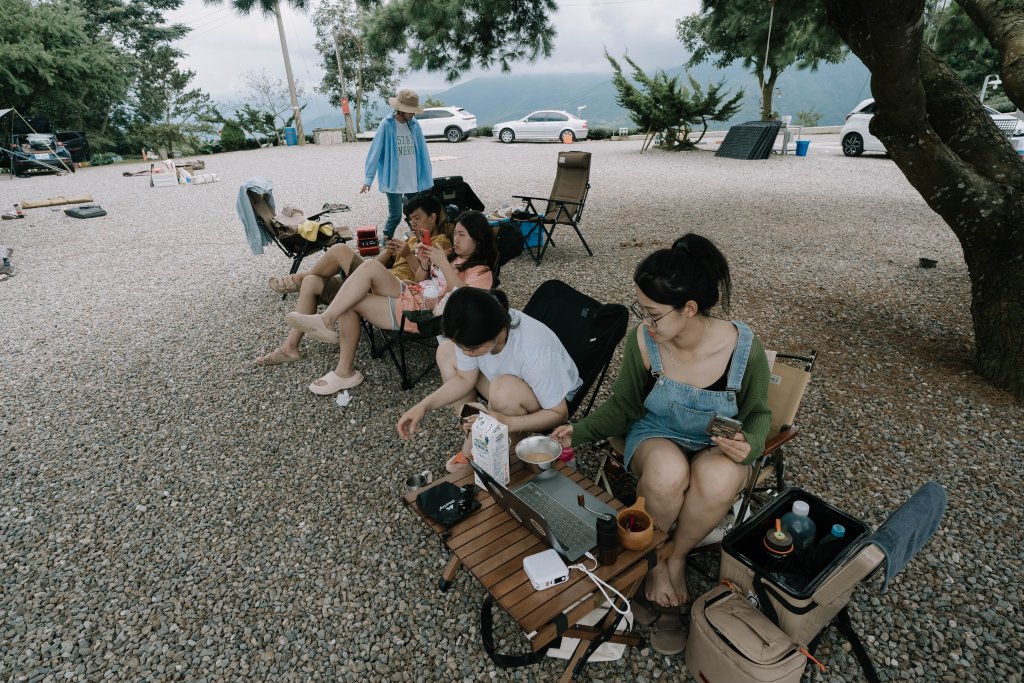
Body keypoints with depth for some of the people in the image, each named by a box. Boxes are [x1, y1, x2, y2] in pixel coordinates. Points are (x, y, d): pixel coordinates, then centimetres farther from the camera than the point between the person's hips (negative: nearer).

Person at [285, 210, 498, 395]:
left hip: (422, 312, -8)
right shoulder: (453, 256, 22)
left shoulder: (481, 272, -4)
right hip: (408, 292, 8)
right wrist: (424, 264, 1)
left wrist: (443, 264, -23)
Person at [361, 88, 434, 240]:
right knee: (395, 215, -3)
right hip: (393, 180, -4)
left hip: (413, 180, 4)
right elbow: (375, 152, -8)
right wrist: (368, 179, -10)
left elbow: (422, 153, 6)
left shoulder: (414, 125, 3)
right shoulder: (386, 125, -8)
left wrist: (427, 179, 6)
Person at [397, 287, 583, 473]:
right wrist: (423, 407, -18)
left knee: (505, 389, -37)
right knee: (446, 353, -6)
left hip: (552, 400, -6)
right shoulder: (474, 332, -24)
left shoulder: (536, 351, -40)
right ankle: (471, 439, 1)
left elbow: (559, 413, -27)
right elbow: (465, 378, -6)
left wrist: (507, 423, -41)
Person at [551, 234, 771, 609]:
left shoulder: (744, 348, -20)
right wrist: (580, 431, -18)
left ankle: (677, 556, -2)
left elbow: (758, 413, -2)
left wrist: (749, 445, -24)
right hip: (656, 436, 0)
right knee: (666, 474, -36)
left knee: (719, 480, -35)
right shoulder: (642, 340, -20)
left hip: (719, 447, 1)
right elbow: (623, 406, -4)